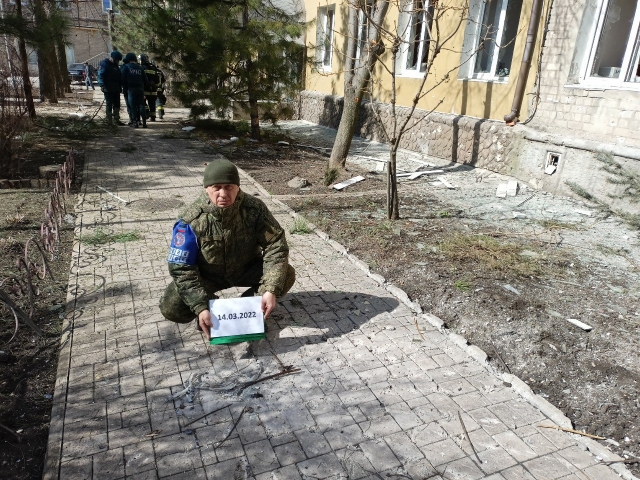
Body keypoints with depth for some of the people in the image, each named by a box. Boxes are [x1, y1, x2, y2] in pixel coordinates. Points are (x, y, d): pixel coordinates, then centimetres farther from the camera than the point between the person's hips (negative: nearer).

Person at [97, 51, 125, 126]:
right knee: (109, 105, -3)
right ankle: (109, 121, 1)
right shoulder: (105, 64, -8)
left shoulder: (115, 65, 17)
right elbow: (100, 75, -15)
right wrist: (102, 85, -25)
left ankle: (116, 120, 18)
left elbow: (119, 77, 24)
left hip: (116, 89, 8)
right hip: (108, 89, -8)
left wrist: (120, 86, 19)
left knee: (117, 105, 10)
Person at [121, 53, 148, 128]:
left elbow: (123, 79, -2)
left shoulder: (126, 67, 1)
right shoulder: (140, 68, 9)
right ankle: (144, 122, -3)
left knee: (133, 106, 3)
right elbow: (145, 80, 9)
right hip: (140, 89, 2)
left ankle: (135, 122, -1)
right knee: (141, 106, 5)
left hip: (131, 89, -2)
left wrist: (124, 88, 9)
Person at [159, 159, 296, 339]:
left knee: (286, 275, -22)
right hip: (207, 275, -1)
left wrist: (271, 290, -34)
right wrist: (200, 307, -33)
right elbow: (181, 267, -23)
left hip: (246, 269, 1)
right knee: (171, 309, -21)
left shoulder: (255, 208, -23)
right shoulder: (192, 220, -25)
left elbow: (276, 245, -22)